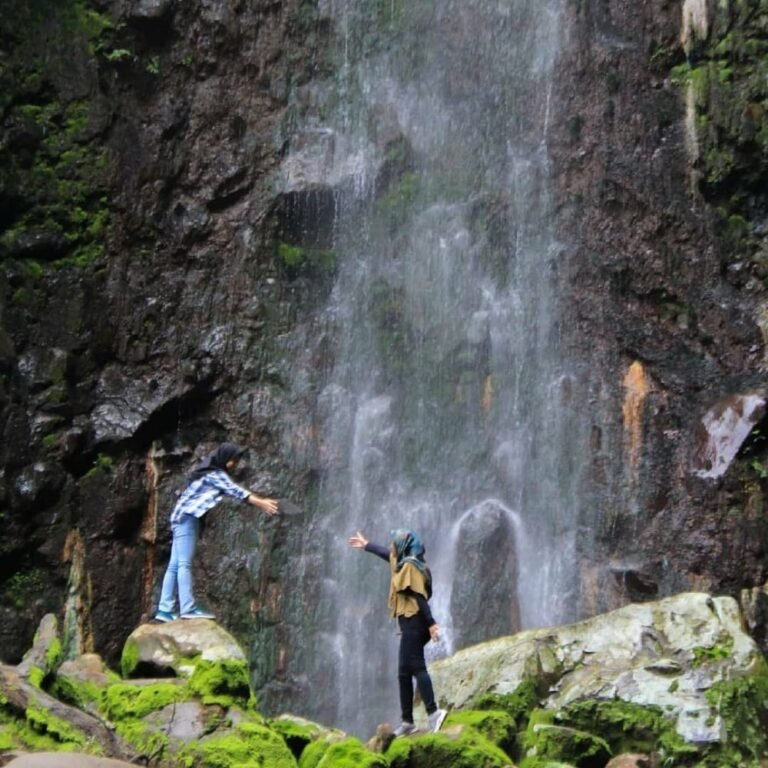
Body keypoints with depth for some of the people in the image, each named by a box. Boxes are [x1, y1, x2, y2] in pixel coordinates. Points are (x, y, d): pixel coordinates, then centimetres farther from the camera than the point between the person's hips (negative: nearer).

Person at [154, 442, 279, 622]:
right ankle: (188, 608, -22)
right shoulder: (215, 474, -10)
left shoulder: (214, 473, 19)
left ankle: (165, 610, 2)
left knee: (175, 565, 4)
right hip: (187, 517, -10)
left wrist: (262, 501, 7)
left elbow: (234, 491, 14)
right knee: (184, 564, -15)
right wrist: (262, 504, -19)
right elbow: (236, 491, -16)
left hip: (185, 518, 10)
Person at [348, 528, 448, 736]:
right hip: (411, 625, 10)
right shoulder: (404, 562, 19)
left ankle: (433, 712, -31)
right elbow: (386, 554, 40)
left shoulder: (410, 565, -9)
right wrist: (366, 545, 54)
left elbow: (420, 597, -18)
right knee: (404, 672, 9)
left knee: (417, 667, -21)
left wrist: (431, 624, -25)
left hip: (414, 624, -10)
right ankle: (407, 721, 9)